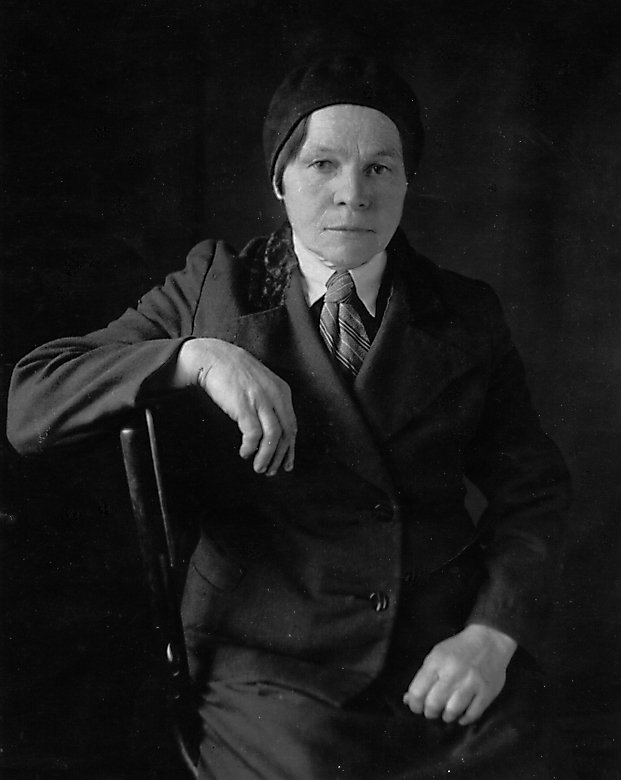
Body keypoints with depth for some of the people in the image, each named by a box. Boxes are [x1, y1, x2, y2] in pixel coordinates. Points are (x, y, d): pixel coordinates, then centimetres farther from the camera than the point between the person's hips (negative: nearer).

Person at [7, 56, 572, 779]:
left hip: (453, 668, 2)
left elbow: (532, 488, 6)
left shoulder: (467, 314, 7)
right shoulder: (212, 288, 1)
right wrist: (197, 355, -20)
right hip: (274, 679, -2)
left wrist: (493, 635, -11)